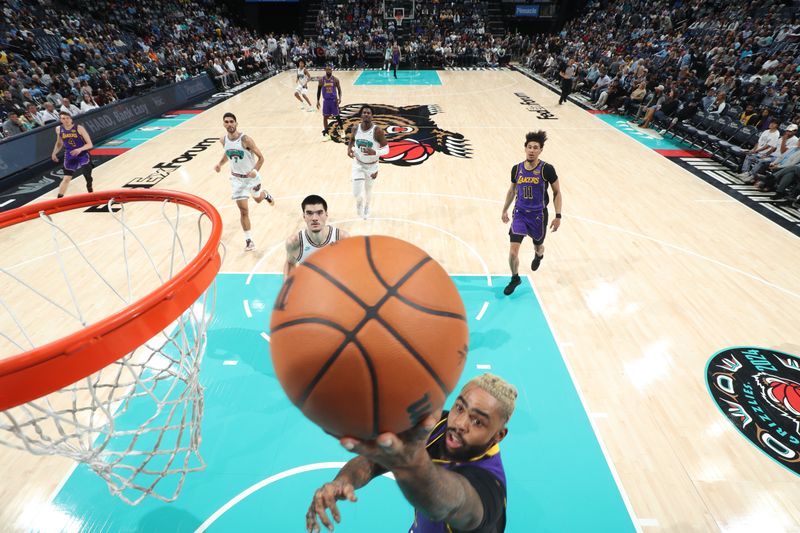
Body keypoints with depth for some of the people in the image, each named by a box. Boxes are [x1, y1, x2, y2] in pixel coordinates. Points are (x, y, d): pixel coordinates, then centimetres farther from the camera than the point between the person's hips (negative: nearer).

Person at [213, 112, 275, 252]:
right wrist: (220, 164, 0)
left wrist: (255, 171, -33)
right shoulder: (223, 140, -6)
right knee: (243, 210, -4)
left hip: (251, 176, -2)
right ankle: (248, 240, 5)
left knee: (258, 199, 25)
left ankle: (265, 194, 65)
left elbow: (261, 157, -17)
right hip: (237, 178, 2)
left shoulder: (245, 139, -22)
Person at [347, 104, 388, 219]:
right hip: (358, 164, 1)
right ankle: (359, 203, 31)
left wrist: (374, 152, -36)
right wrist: (349, 148, -11)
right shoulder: (355, 128, -11)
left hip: (372, 166, -1)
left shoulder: (377, 130, -22)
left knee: (368, 190, 20)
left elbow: (386, 149, -17)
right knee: (357, 193, -8)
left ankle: (366, 207, 53)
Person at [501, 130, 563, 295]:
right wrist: (505, 210, 18)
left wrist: (558, 216, -7)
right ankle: (515, 278, 14)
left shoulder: (547, 169, -12)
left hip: (538, 215, -1)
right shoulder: (516, 169, -2)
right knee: (513, 251, -11)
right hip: (520, 213, 1)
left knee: (538, 246, 20)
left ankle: (538, 256, 60)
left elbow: (557, 192, -3)